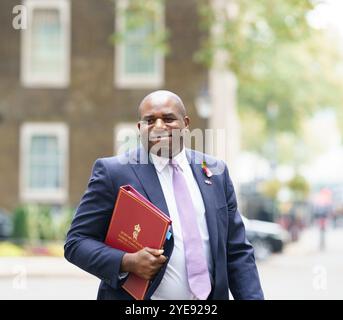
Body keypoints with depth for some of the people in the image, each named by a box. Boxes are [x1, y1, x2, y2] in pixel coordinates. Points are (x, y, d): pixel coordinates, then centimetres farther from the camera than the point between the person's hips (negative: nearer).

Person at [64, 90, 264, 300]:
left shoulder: (215, 171, 6)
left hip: (211, 296, 3)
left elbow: (237, 252, 7)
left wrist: (252, 297, -4)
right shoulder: (113, 172, -5)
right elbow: (76, 242, -6)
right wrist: (126, 262, -21)